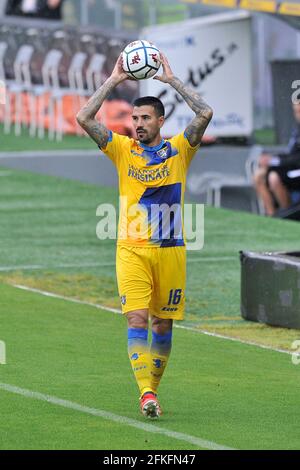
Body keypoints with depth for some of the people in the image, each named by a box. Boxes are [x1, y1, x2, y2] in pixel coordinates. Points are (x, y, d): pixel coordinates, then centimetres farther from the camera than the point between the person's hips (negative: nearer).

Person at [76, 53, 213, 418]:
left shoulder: (178, 150, 6)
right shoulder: (123, 149, 7)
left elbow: (204, 114, -9)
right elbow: (84, 118, -1)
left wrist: (171, 80, -4)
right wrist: (113, 81, -1)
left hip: (170, 250, 1)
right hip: (132, 250, -1)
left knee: (163, 324, 7)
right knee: (137, 319, -14)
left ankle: (152, 388, 20)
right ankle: (146, 392, -20)